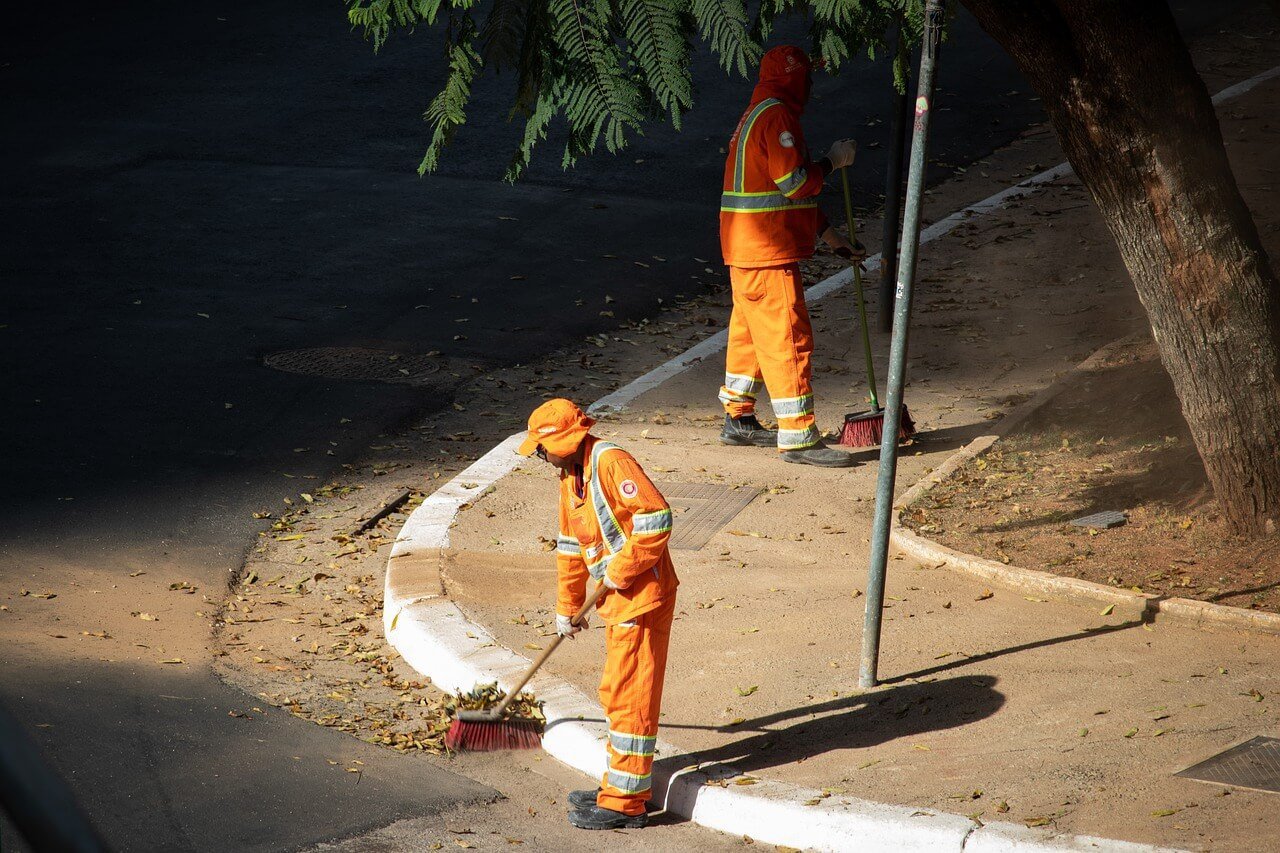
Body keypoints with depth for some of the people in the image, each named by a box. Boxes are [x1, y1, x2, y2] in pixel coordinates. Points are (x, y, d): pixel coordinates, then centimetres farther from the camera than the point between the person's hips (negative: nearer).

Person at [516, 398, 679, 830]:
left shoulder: (611, 462, -18)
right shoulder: (570, 475, 13)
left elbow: (657, 518, -26)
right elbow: (570, 546, 23)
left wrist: (621, 568, -20)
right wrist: (567, 607, 27)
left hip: (643, 596, -10)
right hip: (618, 600, 10)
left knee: (630, 697, -6)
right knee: (617, 696, 17)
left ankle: (624, 803, -1)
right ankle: (621, 787, 27)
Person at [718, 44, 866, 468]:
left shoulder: (759, 114, 19)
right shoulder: (777, 115, -15)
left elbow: (791, 188, 24)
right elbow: (795, 182, -22)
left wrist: (831, 236, 25)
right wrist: (833, 160, -6)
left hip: (745, 245, 11)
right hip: (767, 248, -11)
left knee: (750, 332, 20)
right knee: (788, 337, -9)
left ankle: (738, 419, 30)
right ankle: (799, 438, -9)